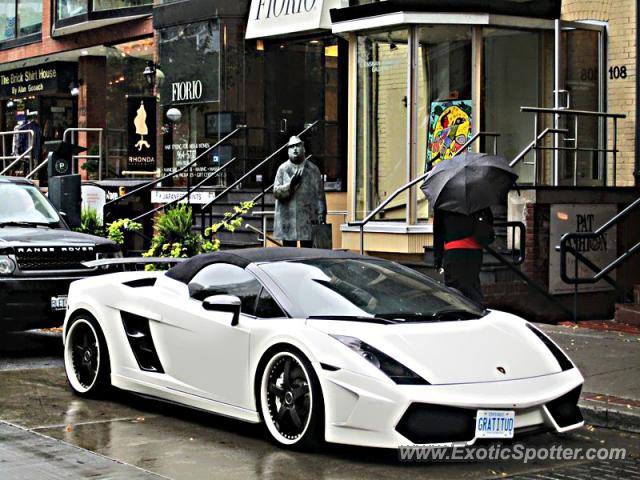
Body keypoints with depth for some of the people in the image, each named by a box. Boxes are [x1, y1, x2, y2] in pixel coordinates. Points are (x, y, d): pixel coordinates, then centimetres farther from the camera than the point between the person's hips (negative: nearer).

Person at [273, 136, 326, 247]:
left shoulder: (313, 170, 7)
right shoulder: (283, 169, 6)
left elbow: (320, 194, 5)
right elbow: (276, 192, 0)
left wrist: (321, 214, -3)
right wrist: (290, 185, -16)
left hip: (308, 220, 0)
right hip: (287, 220, 0)